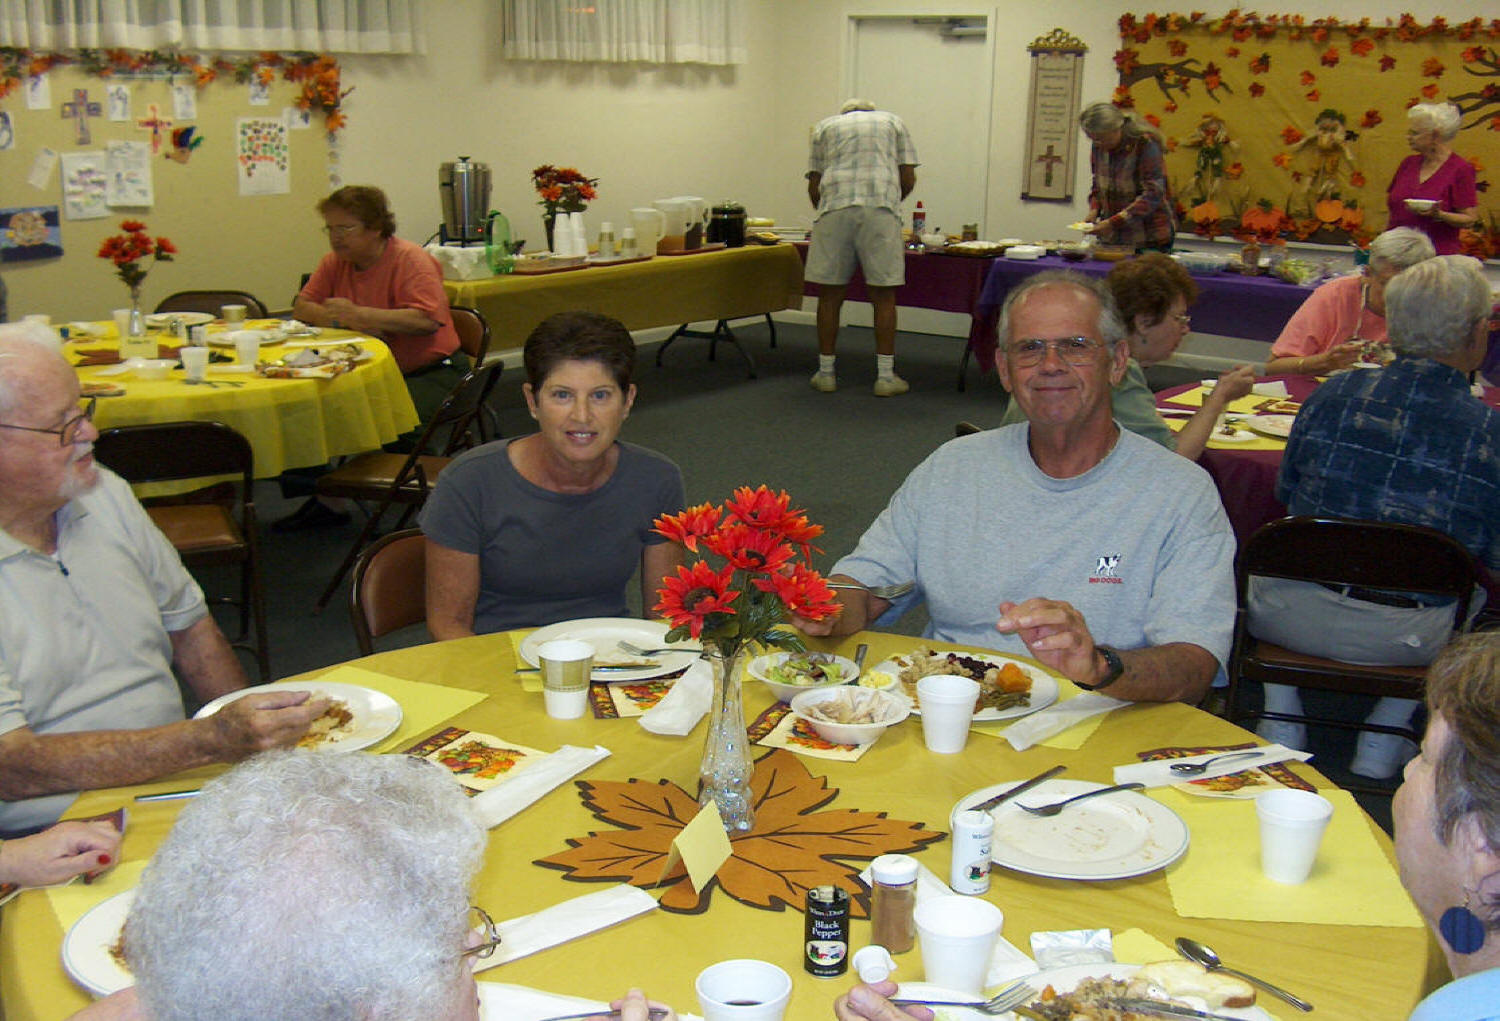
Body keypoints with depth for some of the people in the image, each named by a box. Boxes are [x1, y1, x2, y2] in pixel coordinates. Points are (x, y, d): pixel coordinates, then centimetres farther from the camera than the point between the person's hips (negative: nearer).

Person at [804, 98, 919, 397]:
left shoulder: (826, 126, 24)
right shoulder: (893, 122, 24)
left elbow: (813, 186, 16)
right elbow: (908, 179, 15)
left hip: (834, 207, 1)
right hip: (881, 208, -1)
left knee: (830, 295, 7)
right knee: (884, 297, 3)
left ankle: (826, 372, 12)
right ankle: (885, 376, 5)